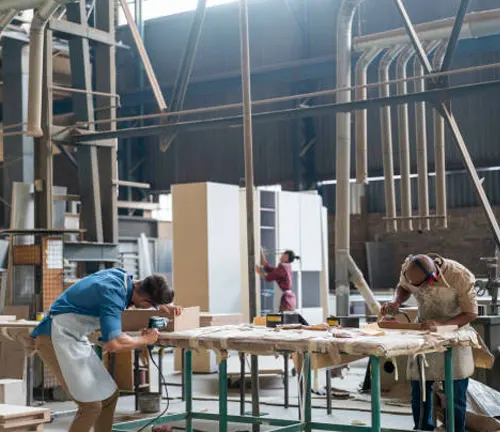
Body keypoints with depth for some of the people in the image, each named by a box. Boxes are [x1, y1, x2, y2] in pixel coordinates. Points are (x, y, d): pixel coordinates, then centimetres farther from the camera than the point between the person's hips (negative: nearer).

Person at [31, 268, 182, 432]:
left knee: (109, 395, 8)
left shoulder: (122, 277, 1)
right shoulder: (113, 294, -26)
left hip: (74, 337, 10)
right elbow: (113, 343, -37)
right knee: (91, 404, -15)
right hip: (57, 337, -10)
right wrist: (145, 339, -19)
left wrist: (163, 306, 14)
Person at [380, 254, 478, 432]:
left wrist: (442, 325, -36)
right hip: (424, 329, 3)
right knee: (419, 385, 4)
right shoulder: (408, 269, -21)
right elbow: (403, 287, 2)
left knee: (456, 389, -3)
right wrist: (396, 302, -20)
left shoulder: (460, 277, -32)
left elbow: (471, 313, -22)